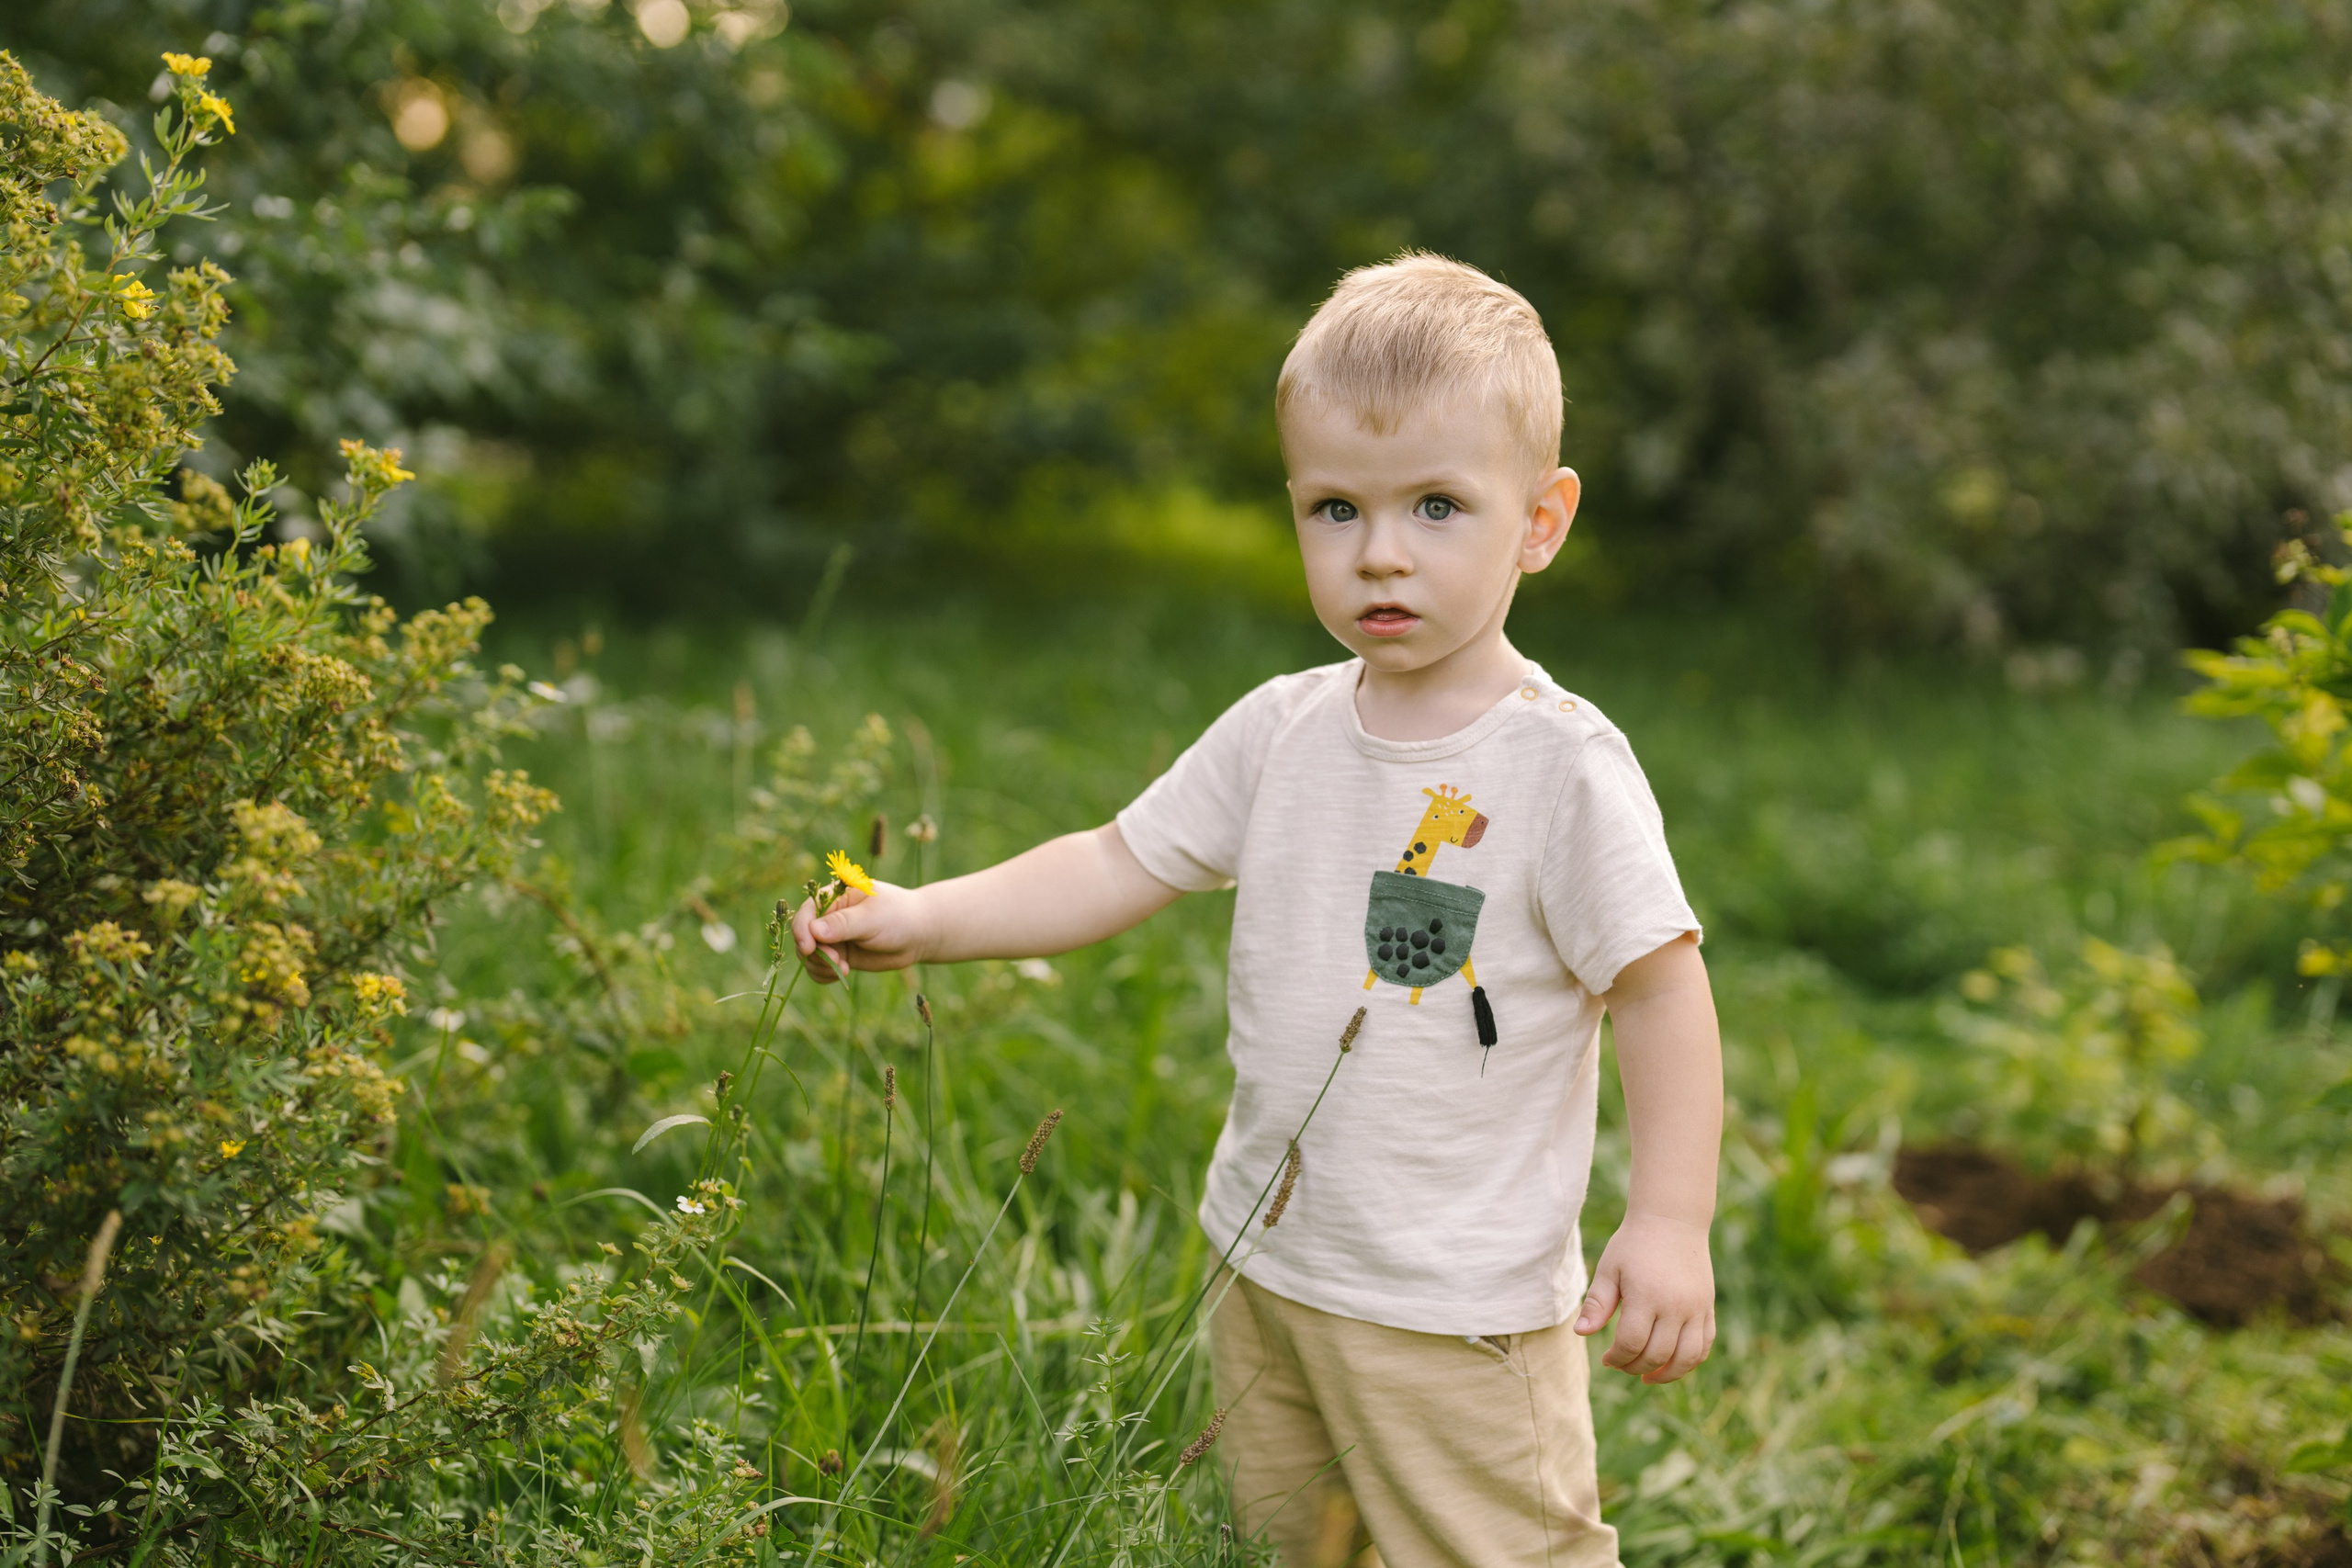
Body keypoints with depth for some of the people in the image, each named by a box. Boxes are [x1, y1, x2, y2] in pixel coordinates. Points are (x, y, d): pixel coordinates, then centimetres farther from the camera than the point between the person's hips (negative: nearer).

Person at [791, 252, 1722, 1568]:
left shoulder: (1562, 767, -15)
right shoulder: (1283, 734, 1)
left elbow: (1661, 989, -13)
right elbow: (1119, 867, 7)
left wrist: (1672, 1224, -16)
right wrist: (919, 919, -4)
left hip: (1458, 1309, -6)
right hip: (1271, 1268, 6)